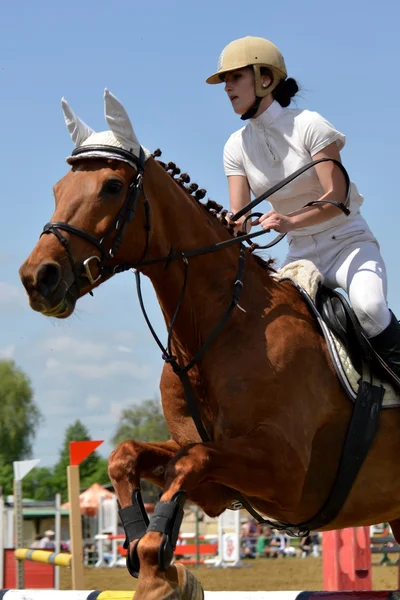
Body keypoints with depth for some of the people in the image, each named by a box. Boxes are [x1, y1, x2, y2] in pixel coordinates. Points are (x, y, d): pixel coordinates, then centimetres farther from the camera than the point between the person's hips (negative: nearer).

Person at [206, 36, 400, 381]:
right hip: (301, 255, 5)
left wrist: (290, 221, -38)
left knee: (368, 305, -35)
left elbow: (337, 199, -20)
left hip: (349, 243, -5)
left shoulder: (308, 125, -14)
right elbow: (239, 217, -3)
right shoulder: (237, 147, 2)